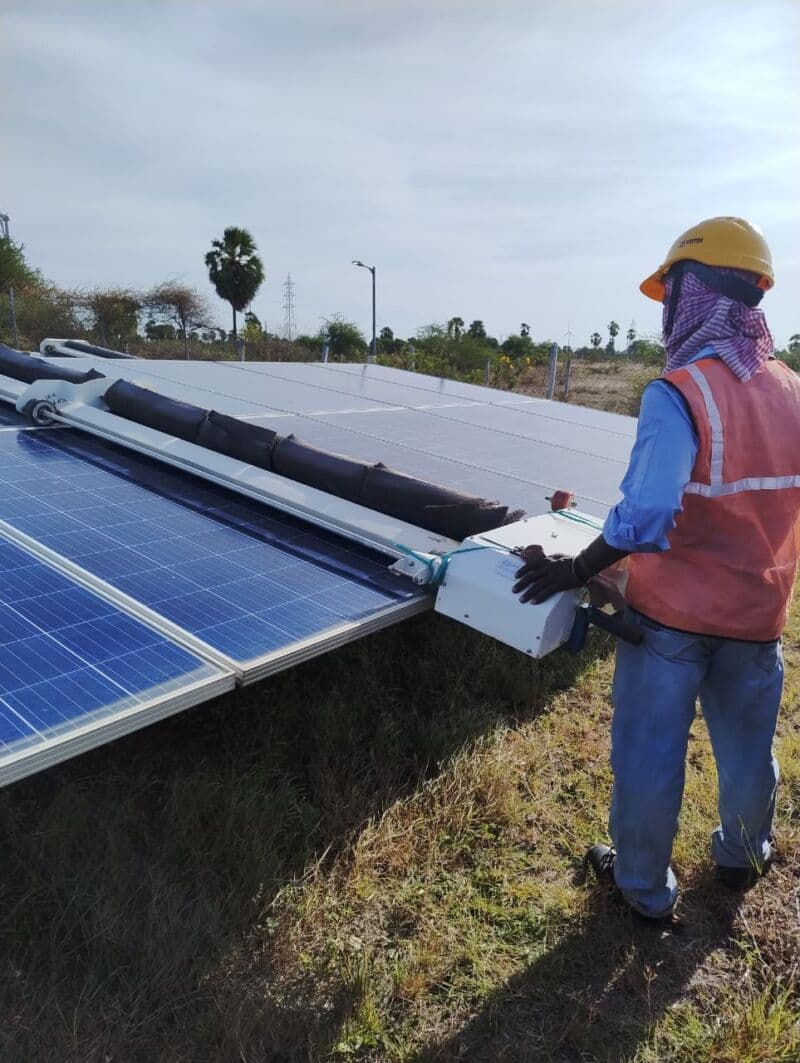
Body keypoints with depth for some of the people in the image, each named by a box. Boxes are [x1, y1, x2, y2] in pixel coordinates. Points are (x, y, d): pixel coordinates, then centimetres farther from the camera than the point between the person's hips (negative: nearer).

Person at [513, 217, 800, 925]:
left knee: (649, 757, 13)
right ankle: (743, 855, 50)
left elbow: (644, 517, -30)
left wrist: (574, 571, -19)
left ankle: (646, 888, 33)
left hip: (671, 613, -6)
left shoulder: (677, 394, -22)